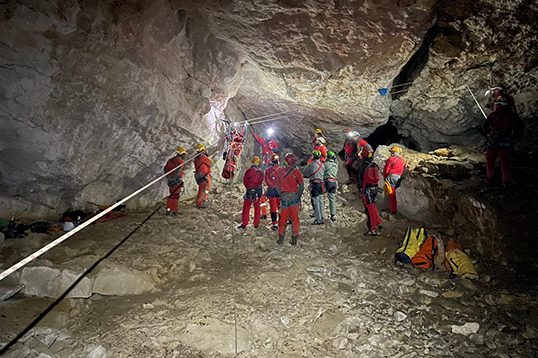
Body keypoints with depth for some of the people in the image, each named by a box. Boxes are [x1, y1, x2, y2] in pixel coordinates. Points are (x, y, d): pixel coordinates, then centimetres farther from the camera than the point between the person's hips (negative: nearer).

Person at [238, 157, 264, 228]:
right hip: (258, 192, 3)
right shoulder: (261, 172, 1)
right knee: (257, 208, 12)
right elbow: (261, 182, 9)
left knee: (246, 207, 5)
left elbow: (245, 181, -1)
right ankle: (256, 224, 16)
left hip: (249, 191, -3)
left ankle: (244, 224, 6)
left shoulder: (249, 171, -8)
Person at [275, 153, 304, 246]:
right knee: (295, 218, 8)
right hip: (294, 198, -2)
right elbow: (301, 186, -7)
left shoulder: (281, 171, 1)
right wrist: (299, 196, 5)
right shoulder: (296, 171, -8)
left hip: (284, 198, 3)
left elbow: (277, 185, 8)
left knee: (283, 218, 12)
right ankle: (294, 239, 10)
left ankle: (281, 238, 12)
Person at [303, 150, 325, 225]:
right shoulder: (322, 164, 8)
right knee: (321, 202, 12)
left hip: (314, 184, -7)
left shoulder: (311, 164, -12)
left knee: (316, 202, -3)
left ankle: (318, 219, -1)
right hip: (321, 183, 7)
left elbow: (304, 173, 0)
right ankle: (322, 218, 17)